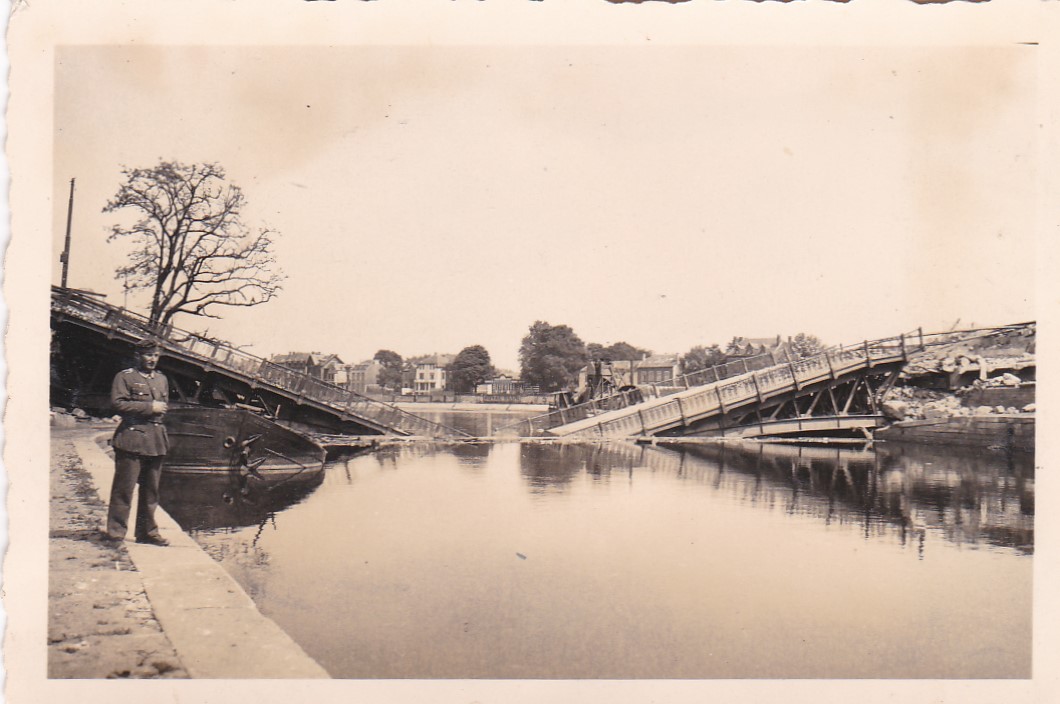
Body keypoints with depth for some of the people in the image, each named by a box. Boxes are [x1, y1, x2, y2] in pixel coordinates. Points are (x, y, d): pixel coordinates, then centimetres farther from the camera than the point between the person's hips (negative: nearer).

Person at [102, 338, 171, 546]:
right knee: (124, 488, -6)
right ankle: (115, 532, 1)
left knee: (151, 489, 10)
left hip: (157, 439, 6)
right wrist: (149, 407, -13)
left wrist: (161, 409, 11)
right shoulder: (125, 377, 0)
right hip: (132, 437, -6)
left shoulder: (162, 379, 20)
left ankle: (147, 531, 17)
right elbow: (117, 403, -12)